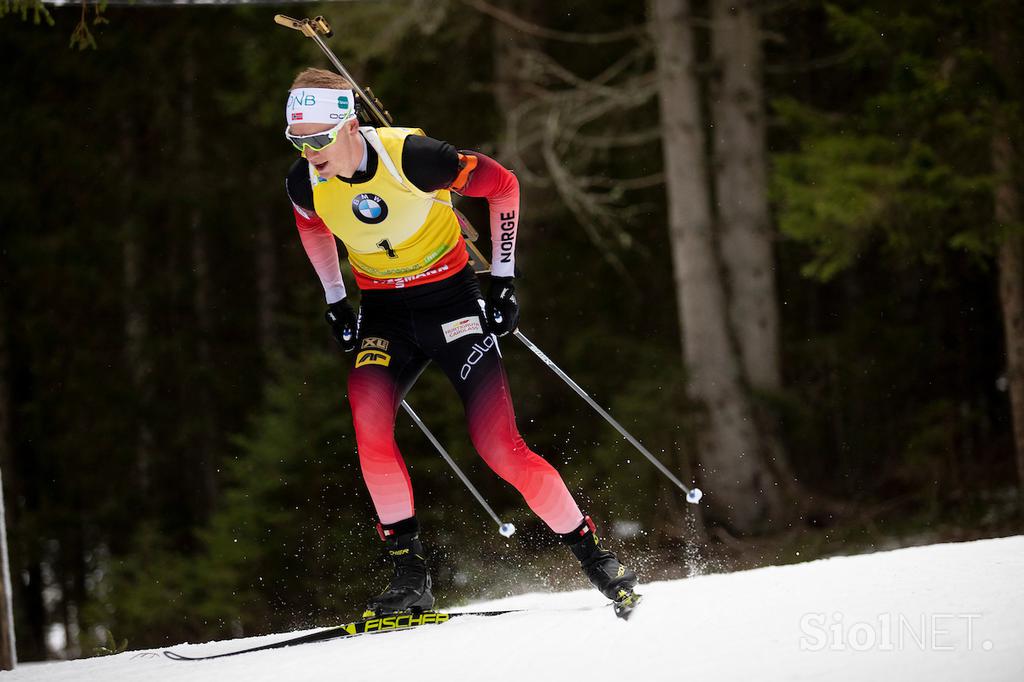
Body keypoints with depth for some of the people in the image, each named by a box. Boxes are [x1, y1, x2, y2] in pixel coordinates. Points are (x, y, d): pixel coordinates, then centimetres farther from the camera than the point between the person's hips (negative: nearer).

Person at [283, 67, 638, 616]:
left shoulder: (412, 157, -25)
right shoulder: (305, 183, -11)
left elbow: (501, 184, -9)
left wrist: (503, 279, -7)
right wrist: (335, 304, 14)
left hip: (450, 298, -3)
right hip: (382, 313, 3)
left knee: (498, 444, -13)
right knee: (368, 416, -25)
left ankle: (591, 552, 6)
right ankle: (410, 576, -16)